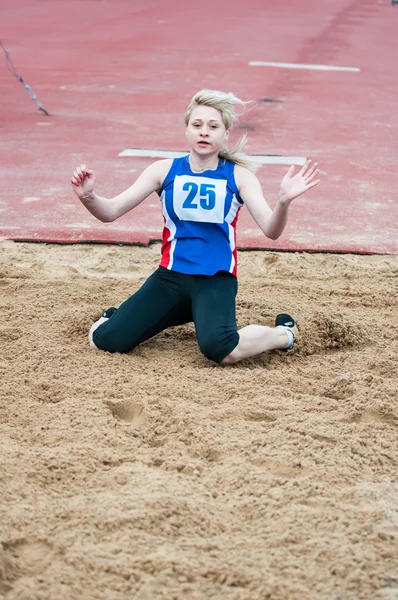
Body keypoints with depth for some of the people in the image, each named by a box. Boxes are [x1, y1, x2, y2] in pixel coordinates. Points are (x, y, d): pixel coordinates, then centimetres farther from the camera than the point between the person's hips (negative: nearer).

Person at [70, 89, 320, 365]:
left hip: (217, 280, -2)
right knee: (104, 340, -12)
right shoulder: (165, 170, 3)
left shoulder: (238, 175, -1)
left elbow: (271, 231, -11)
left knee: (222, 350, -32)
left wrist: (284, 201, -32)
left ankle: (284, 333, 0)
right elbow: (111, 212, 0)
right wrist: (88, 197, -22)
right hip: (170, 277, 2)